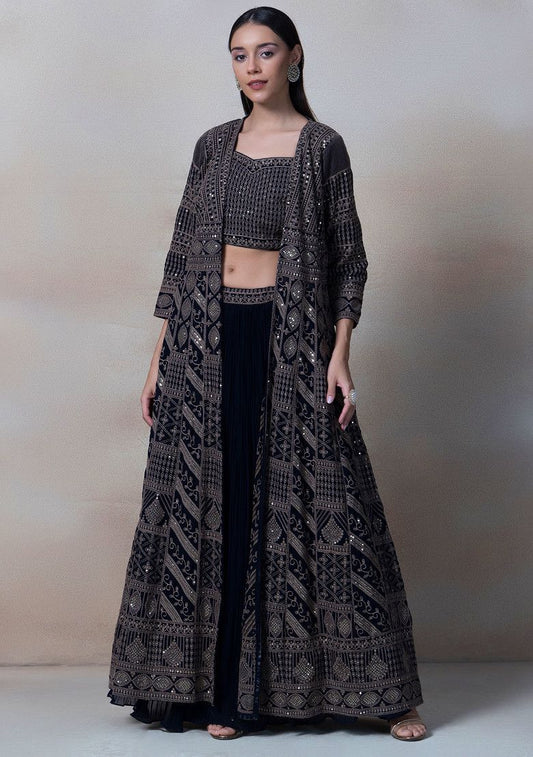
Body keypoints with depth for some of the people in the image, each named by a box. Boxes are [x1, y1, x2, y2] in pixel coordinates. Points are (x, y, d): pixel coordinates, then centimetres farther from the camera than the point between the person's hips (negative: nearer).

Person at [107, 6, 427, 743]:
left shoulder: (323, 146, 1)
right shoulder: (213, 145, 10)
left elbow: (347, 258, 0)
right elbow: (183, 252, 11)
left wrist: (339, 354, -10)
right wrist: (160, 355, 6)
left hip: (291, 340, -3)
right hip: (208, 341, 3)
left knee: (313, 504, -2)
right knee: (211, 508, 3)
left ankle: (385, 689, 8)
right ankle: (222, 689, 14)